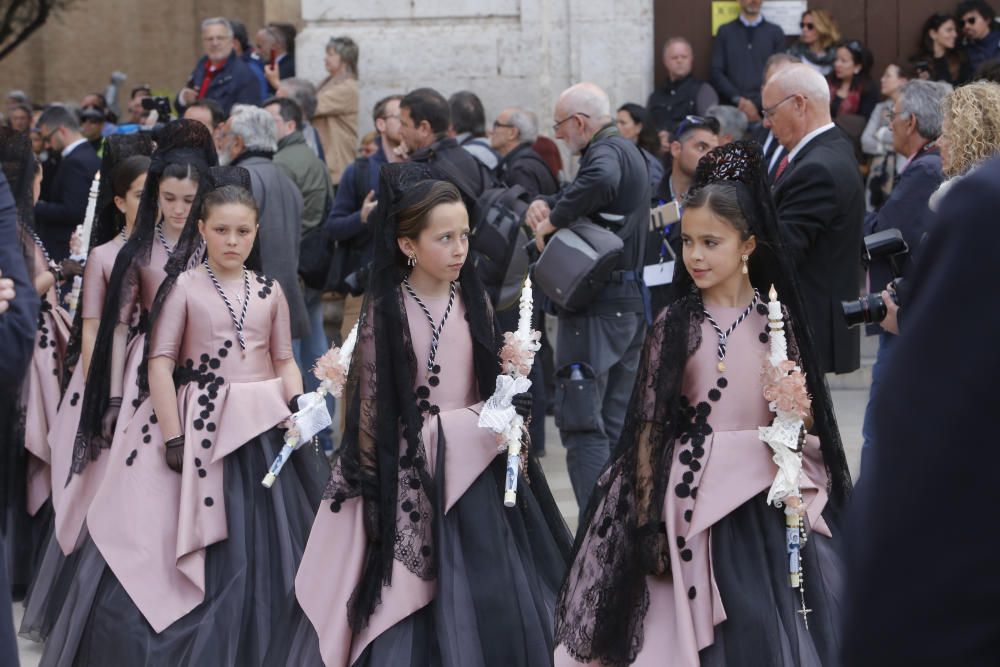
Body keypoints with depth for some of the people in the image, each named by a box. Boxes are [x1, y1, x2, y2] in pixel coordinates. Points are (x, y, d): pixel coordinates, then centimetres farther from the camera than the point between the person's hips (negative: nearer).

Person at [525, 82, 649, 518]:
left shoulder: (606, 151, -11)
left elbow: (600, 181, -35)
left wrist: (552, 220, -23)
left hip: (597, 309, -10)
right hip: (632, 302, 10)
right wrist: (544, 204, 2)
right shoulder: (629, 152, 20)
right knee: (615, 423, 13)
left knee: (581, 421, -11)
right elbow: (579, 193, 23)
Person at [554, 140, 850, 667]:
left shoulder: (778, 318, 1)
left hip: (772, 500, 2)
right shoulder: (674, 326, -2)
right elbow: (650, 426, -2)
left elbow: (807, 423, 6)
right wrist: (648, 521, -5)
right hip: (699, 501, -2)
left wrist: (798, 411, -17)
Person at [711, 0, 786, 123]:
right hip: (731, 108, 0)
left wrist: (757, 103, -9)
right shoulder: (725, 32, 11)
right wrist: (739, 100, -9)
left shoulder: (775, 32, 10)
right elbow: (717, 73, 4)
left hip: (765, 109, 0)